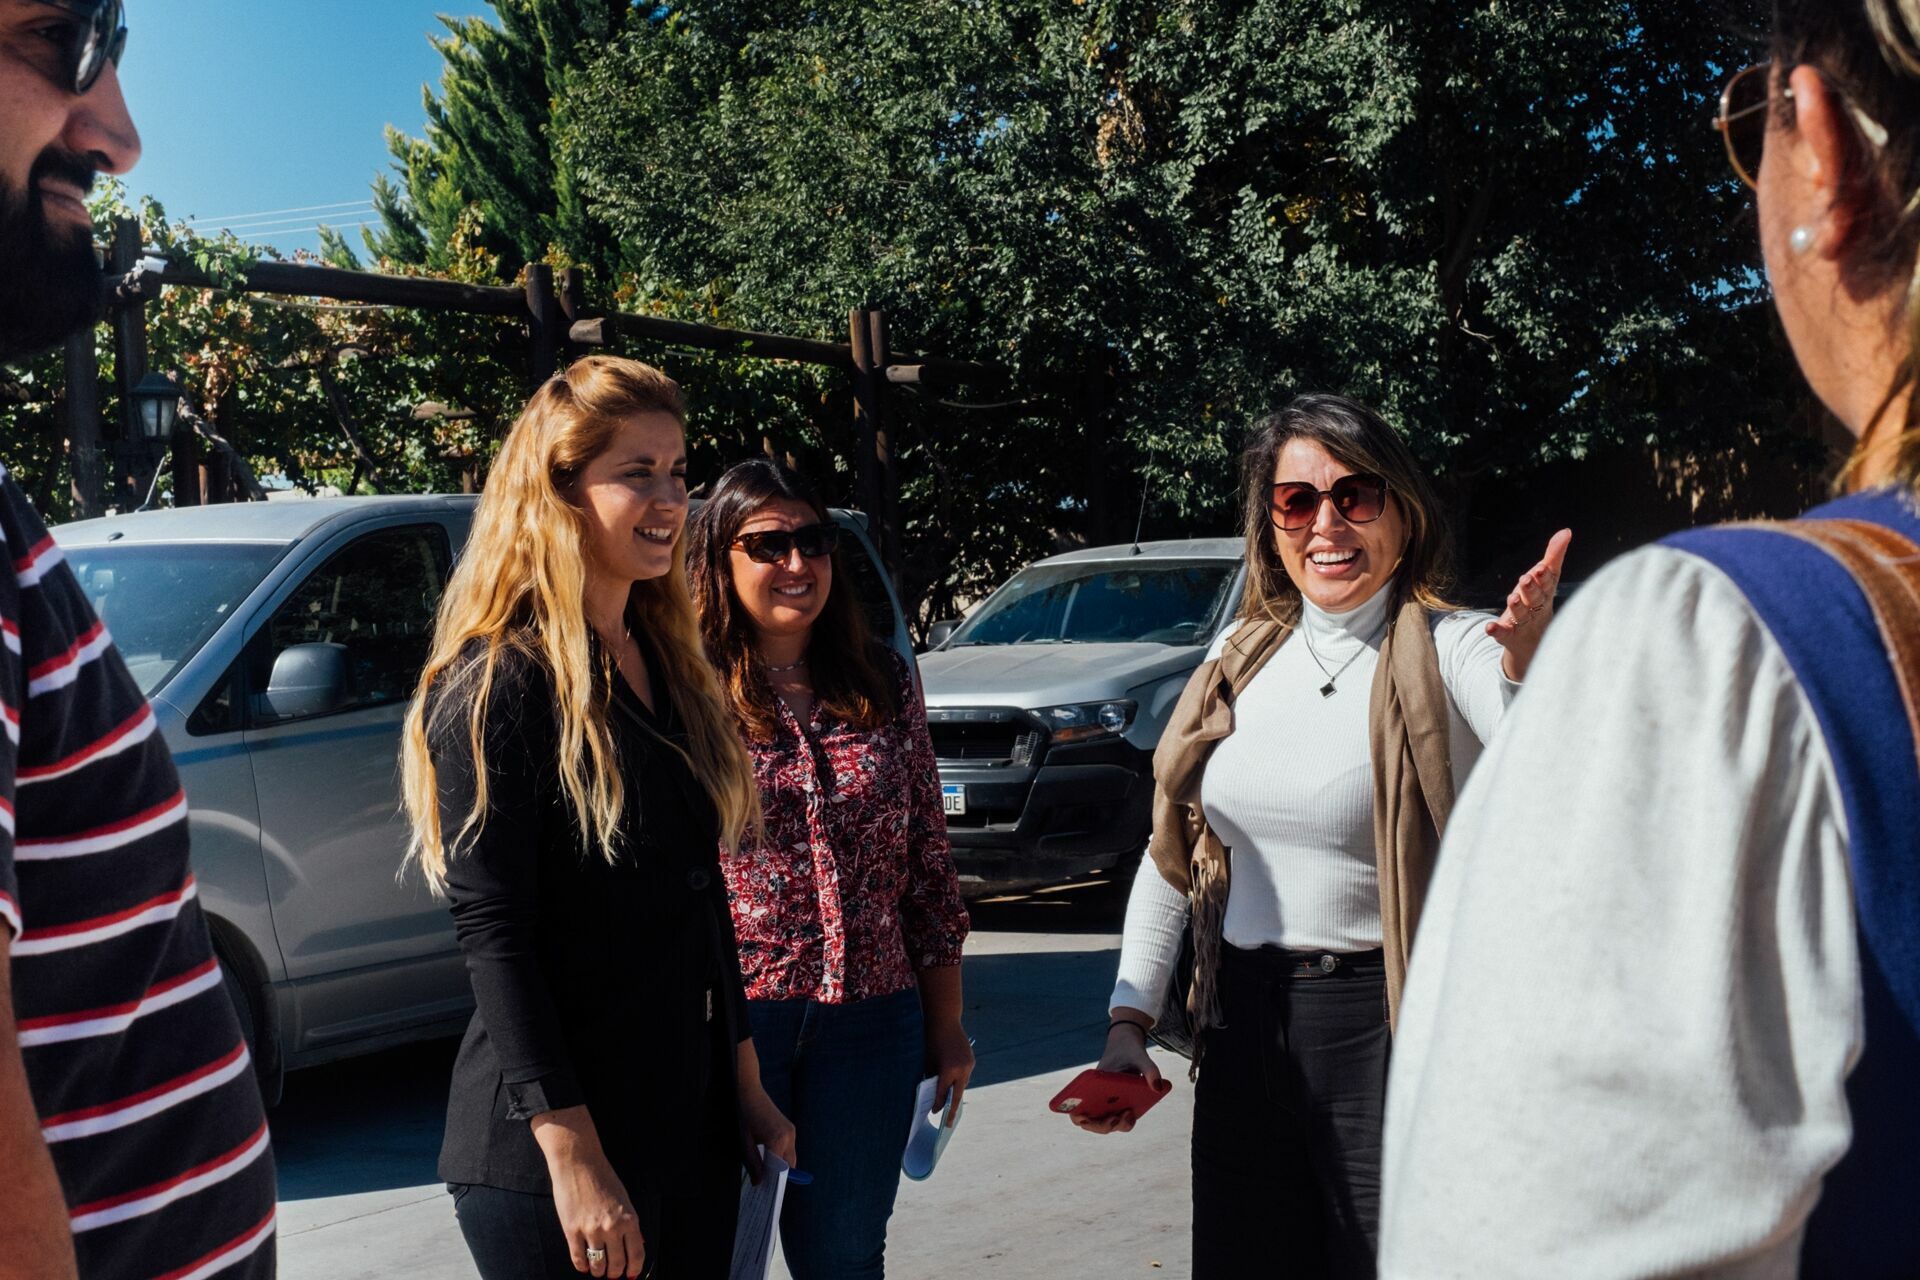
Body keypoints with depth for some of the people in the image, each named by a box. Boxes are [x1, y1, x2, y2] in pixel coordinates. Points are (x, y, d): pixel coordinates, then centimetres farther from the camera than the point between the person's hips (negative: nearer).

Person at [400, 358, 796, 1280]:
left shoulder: (665, 666, 10)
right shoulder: (500, 685, -13)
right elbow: (493, 937, -17)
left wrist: (744, 1085, 16)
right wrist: (572, 1158, -21)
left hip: (694, 1130, 8)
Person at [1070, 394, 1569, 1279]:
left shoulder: (1448, 652, -10)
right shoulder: (1243, 652, 7)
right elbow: (1172, 852, 12)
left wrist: (1531, 666, -50)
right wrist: (1127, 1022, 8)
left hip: (1387, 1034, -5)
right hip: (1242, 1026, 5)